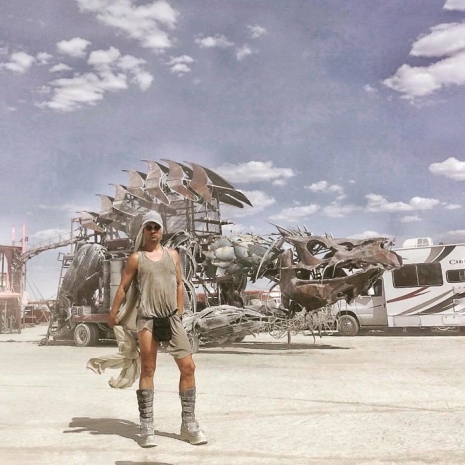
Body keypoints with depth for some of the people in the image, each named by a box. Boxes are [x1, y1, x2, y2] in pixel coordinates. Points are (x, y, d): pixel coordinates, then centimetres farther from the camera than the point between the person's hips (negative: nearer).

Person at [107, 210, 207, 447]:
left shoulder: (173, 254, 12)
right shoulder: (136, 258, 3)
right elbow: (123, 287, 4)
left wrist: (179, 312, 11)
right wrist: (113, 314, 2)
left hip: (172, 318, 4)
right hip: (147, 318, -3)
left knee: (188, 367, 1)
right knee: (147, 370, 1)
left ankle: (188, 424, 11)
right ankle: (146, 426, 8)